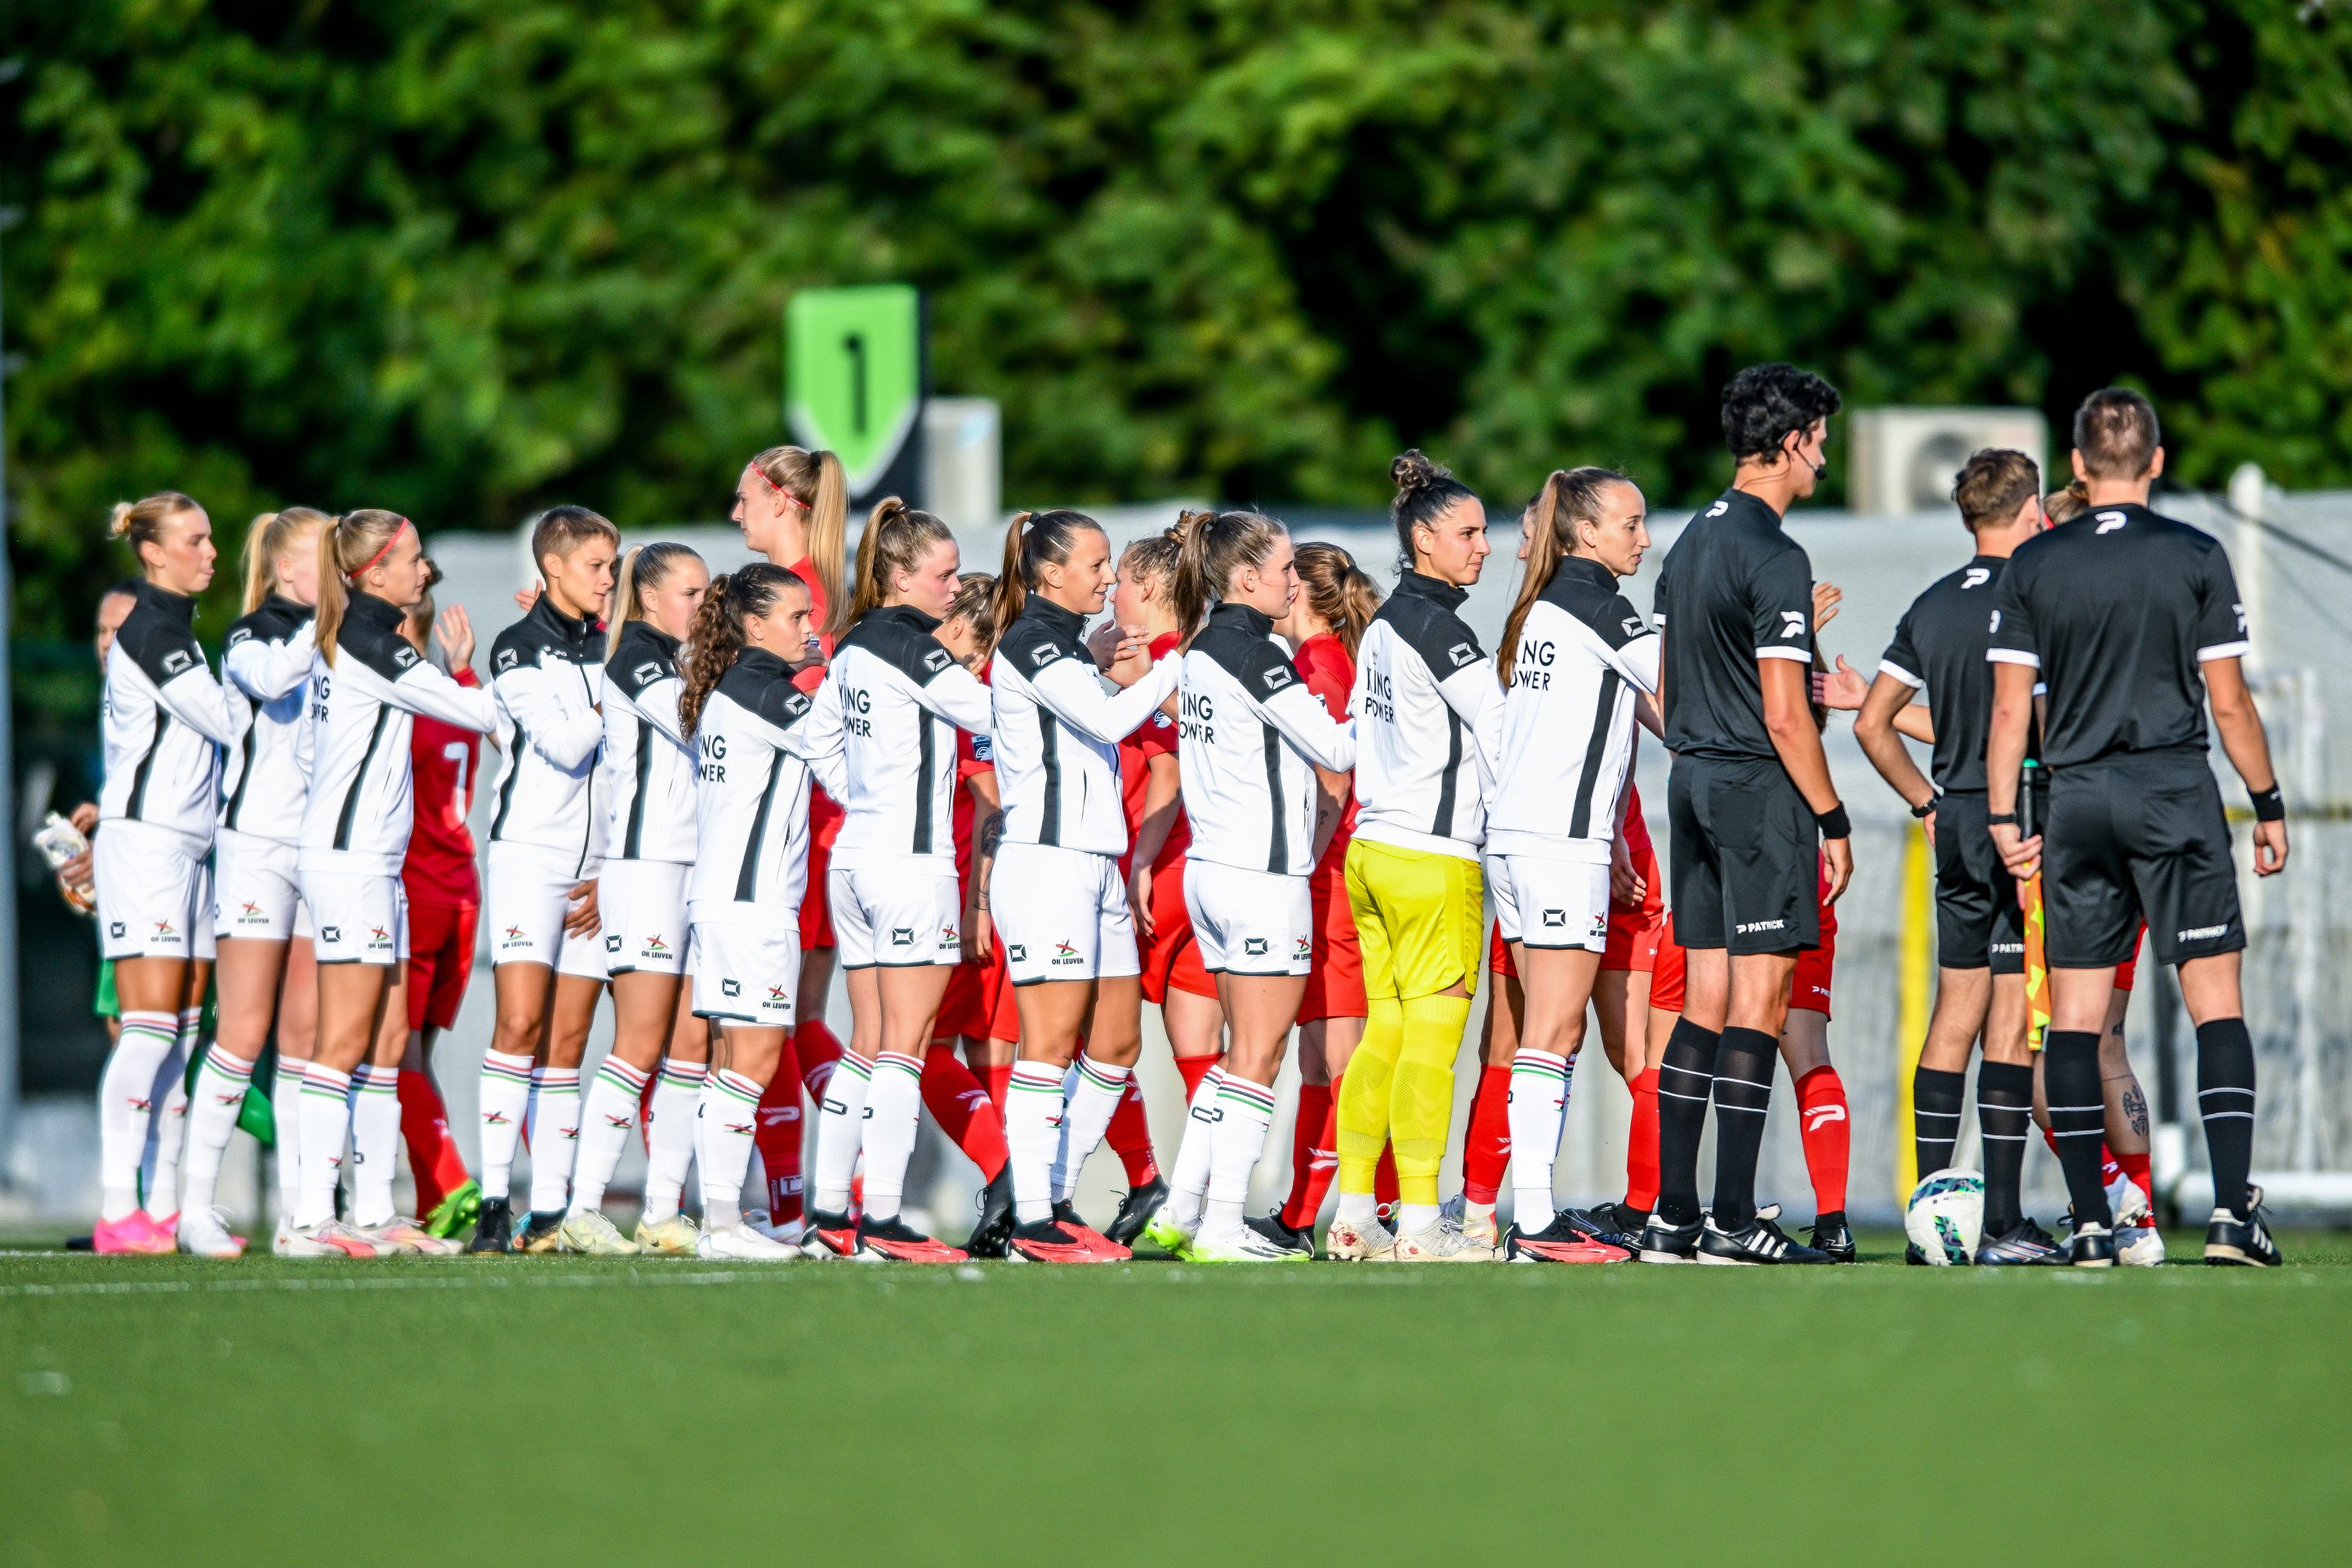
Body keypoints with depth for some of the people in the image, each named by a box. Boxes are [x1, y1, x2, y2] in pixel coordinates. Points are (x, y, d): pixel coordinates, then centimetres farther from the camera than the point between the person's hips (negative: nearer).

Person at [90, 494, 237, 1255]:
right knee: (151, 1025, -14)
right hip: (145, 843, -10)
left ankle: (165, 1208, 6)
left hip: (188, 846, 10)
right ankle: (118, 1212, -17)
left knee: (182, 1032, 6)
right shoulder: (150, 632, -12)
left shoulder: (173, 629, 17)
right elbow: (230, 721, -13)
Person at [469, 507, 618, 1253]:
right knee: (520, 1023, -15)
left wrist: (615, 873, 6)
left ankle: (551, 1210, 0)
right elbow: (564, 744, -14)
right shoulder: (520, 649, -2)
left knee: (569, 1040, 1)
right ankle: (495, 1203, -16)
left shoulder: (609, 653, 14)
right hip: (531, 852, -5)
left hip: (599, 870, 5)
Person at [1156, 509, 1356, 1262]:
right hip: (1264, 873, -9)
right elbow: (1335, 748, -10)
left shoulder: (1202, 652, 12)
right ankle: (1221, 1227, -5)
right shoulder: (1253, 653, -14)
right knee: (1258, 1054, -4)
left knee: (1245, 1050, 16)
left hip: (1211, 868, 9)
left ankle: (1185, 1207, 16)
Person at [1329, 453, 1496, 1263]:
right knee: (1432, 1037, -6)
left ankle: (1354, 1216, 10)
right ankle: (1419, 1225, -7)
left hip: (1373, 852, 9)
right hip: (1433, 857, -9)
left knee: (1385, 1034, 10)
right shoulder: (1436, 626, -12)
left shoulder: (1384, 626, 15)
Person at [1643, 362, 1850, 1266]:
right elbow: (1784, 715, -17)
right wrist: (1833, 821, -11)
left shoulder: (1690, 545, 14)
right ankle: (1733, 1223, -9)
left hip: (1693, 782, 9)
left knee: (1705, 1003, 10)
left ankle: (1673, 1217, 9)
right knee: (1758, 1001, -7)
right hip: (1760, 786, -9)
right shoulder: (1774, 559, -14)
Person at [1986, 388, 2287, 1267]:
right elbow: (2229, 701, -1)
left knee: (2076, 1013, 5)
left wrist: (2003, 817, 8)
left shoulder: (2033, 566, 4)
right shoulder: (2195, 558, -2)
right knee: (2216, 998, -1)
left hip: (2078, 799, 2)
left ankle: (2090, 1225, 1)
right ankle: (2232, 1211, -11)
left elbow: (2010, 708, 2)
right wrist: (2269, 807, 9)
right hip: (2177, 793, -2)